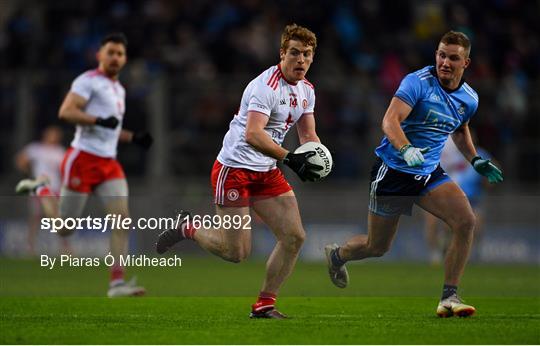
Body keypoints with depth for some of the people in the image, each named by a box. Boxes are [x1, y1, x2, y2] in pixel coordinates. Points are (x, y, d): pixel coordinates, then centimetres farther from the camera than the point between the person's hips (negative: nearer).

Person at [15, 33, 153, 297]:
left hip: (108, 163, 8)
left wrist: (134, 137, 17)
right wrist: (99, 120, -26)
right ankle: (39, 191, 29)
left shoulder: (119, 90, 21)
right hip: (83, 159, -7)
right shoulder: (89, 80, -7)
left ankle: (117, 282, -12)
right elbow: (66, 112, -19)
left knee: (122, 218, -9)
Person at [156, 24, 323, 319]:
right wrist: (290, 159, -37)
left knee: (294, 236, -3)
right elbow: (253, 134, -31)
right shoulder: (266, 85, -21)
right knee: (236, 252, -6)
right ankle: (188, 229, 22)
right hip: (234, 169, -8)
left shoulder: (306, 90, 8)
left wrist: (317, 156, -7)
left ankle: (264, 304, 8)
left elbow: (308, 134, 16)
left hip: (266, 172, 8)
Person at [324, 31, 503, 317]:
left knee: (466, 221, -21)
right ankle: (337, 254, 43)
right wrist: (405, 149, -46)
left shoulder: (469, 99, 3)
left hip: (430, 173, 5)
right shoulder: (418, 82, -18)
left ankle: (449, 298, -13)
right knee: (377, 247, 7)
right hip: (393, 169, -5)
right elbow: (390, 120, -29)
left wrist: (475, 160, 13)